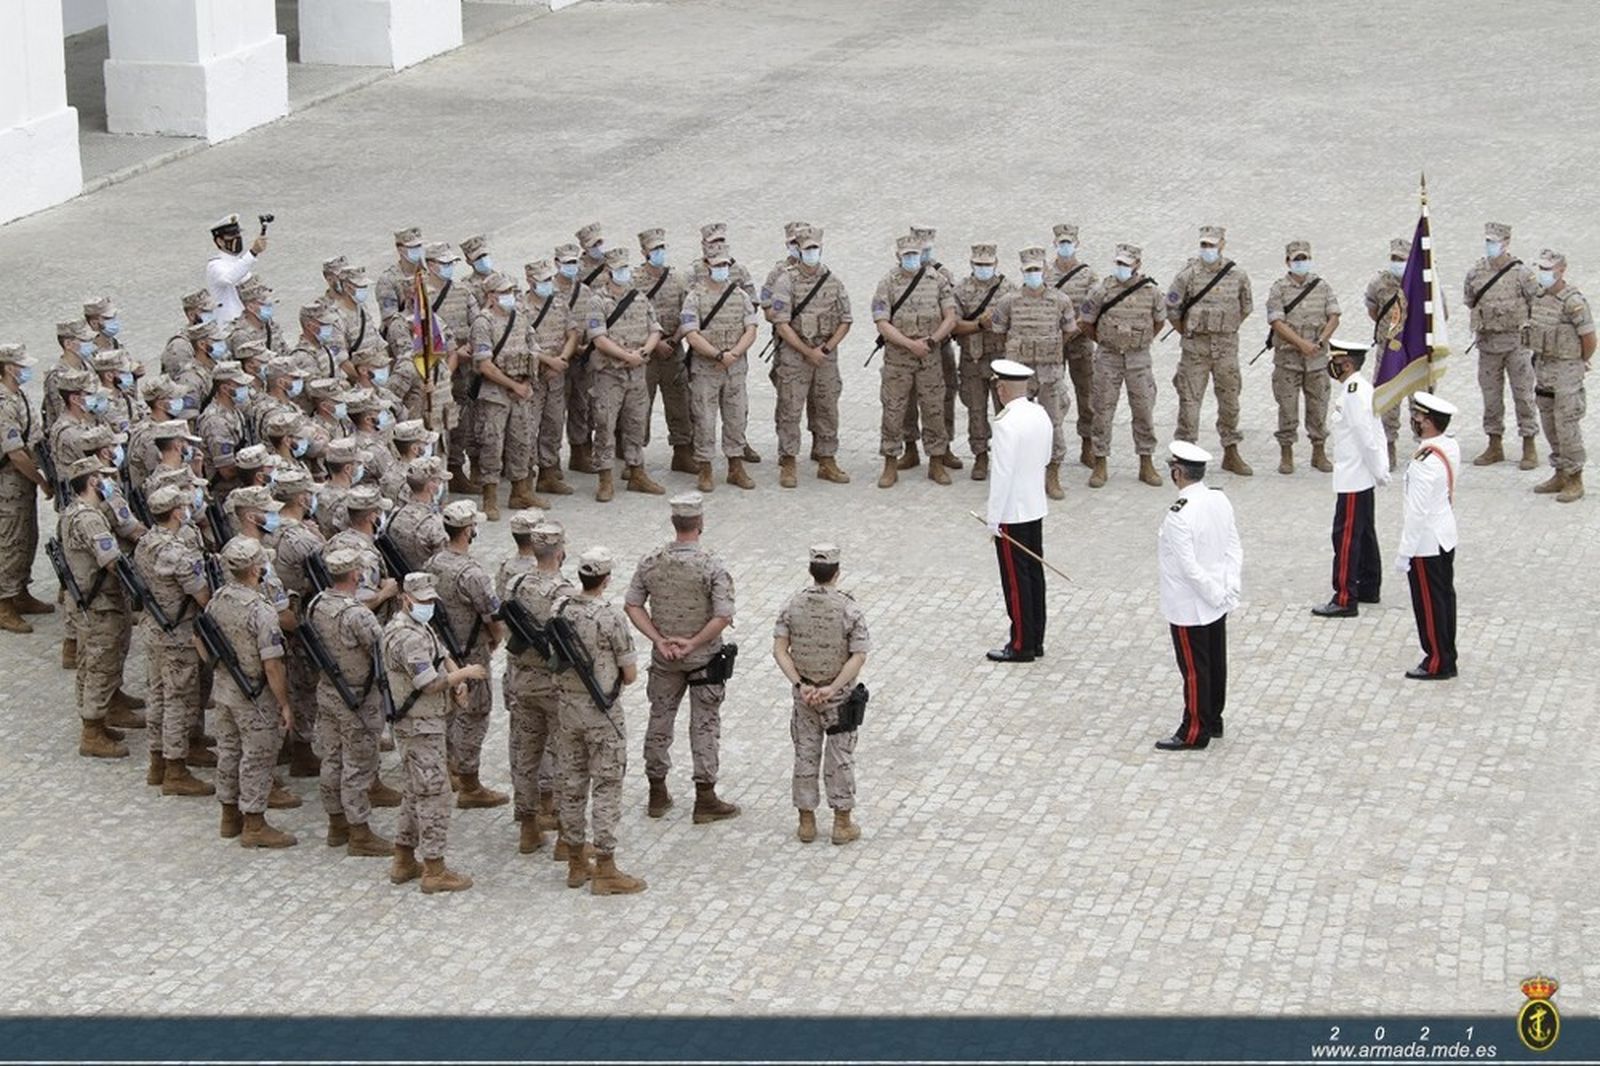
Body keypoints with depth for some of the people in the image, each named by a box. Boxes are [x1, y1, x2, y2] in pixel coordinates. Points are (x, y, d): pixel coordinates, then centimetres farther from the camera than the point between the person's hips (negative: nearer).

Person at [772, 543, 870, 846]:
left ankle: (806, 822, 17)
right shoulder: (849, 609, -14)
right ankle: (842, 823, 13)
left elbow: (780, 650, -9)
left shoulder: (793, 606, -6)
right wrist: (832, 687, -17)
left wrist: (800, 684, -12)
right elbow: (859, 656, -19)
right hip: (839, 695, -2)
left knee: (805, 755, 12)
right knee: (840, 757, 7)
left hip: (804, 693, 2)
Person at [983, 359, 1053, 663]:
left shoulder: (1006, 424, -22)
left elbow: (1002, 474, -22)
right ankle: (1035, 640, 22)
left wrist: (994, 519, -15)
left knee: (1015, 579, 0)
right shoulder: (1041, 415, 3)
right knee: (1034, 572, 14)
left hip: (1012, 512, -8)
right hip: (1036, 507, 8)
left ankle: (1021, 645, 6)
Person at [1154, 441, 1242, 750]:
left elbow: (1190, 568, -25)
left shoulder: (1179, 515, -26)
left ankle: (1194, 732, 15)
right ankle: (1214, 720, 33)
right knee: (1215, 661, 19)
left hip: (1188, 607, -8)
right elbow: (1234, 549, 2)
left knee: (1194, 669, 4)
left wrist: (1216, 595, -14)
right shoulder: (1220, 500, -2)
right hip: (1217, 603, 8)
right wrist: (1230, 589, 3)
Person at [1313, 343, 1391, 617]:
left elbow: (1366, 436, -22)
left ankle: (1345, 599, -7)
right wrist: (1381, 469, 17)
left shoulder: (1353, 394, -21)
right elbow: (1375, 433, 16)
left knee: (1346, 536, -8)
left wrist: (1379, 471, -16)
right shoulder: (1364, 388, 11)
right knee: (1364, 534, 19)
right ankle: (1369, 588, 30)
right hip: (1363, 477, 11)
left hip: (1352, 479, -11)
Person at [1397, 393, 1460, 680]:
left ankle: (1437, 663, 15)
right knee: (1445, 597, 18)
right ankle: (1448, 659, 28)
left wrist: (1404, 553, -17)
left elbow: (1417, 512, -26)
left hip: (1426, 543, -9)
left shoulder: (1424, 464, -29)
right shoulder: (1451, 447, -1)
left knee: (1429, 604, 4)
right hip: (1446, 535, 9)